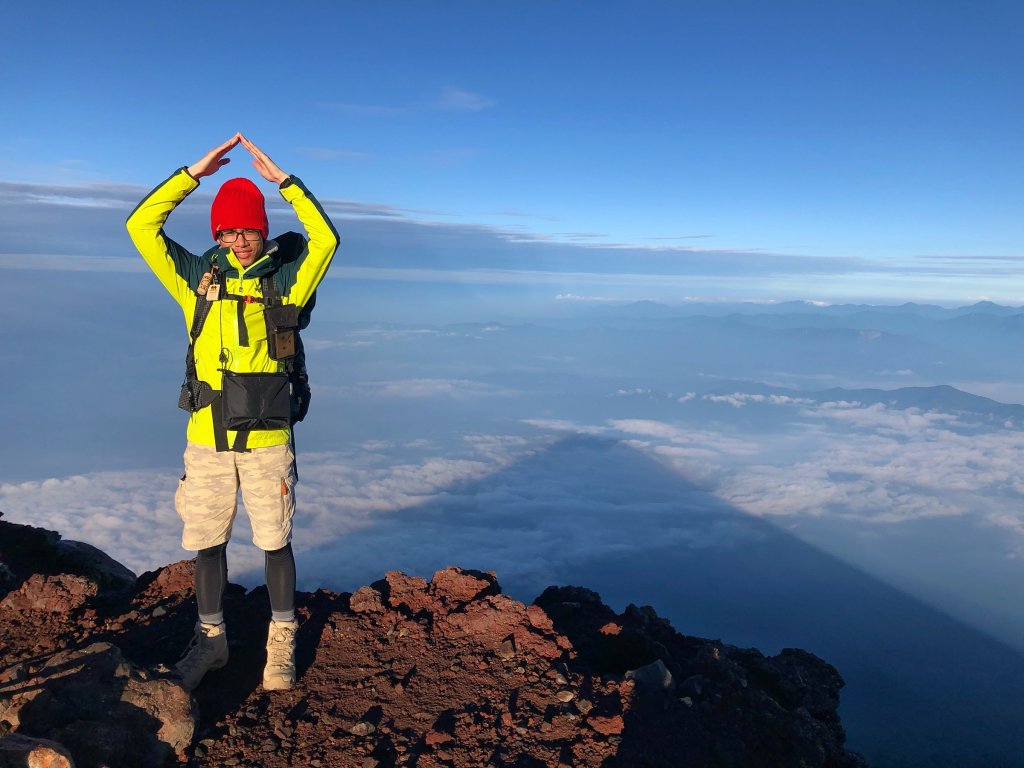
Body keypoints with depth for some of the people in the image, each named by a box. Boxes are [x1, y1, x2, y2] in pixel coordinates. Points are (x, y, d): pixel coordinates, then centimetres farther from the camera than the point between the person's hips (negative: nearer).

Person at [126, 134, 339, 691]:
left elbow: (325, 239, -16)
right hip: (207, 438, 2)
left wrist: (282, 179, -14)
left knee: (275, 543, 8)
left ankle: (281, 644, 26)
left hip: (267, 439, -2)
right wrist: (194, 173, -6)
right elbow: (141, 226, -3)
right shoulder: (197, 277, 4)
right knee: (207, 543, 14)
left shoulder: (285, 281, -2)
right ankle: (211, 640, 34)